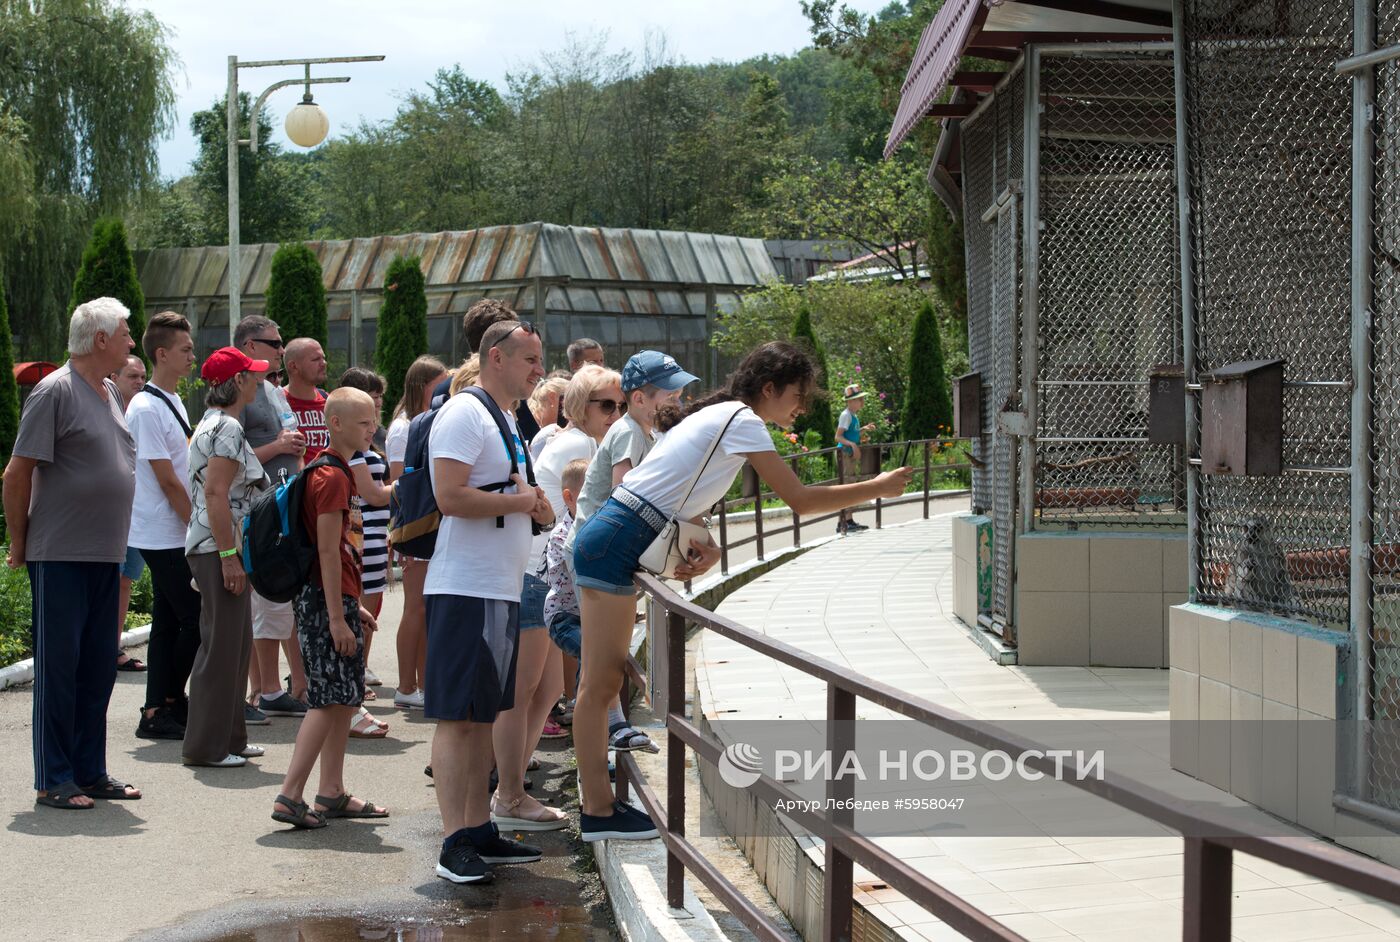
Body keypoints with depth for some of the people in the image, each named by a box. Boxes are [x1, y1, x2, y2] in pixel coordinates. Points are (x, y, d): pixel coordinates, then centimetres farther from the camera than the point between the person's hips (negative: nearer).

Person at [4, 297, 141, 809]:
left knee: (99, 665, 11)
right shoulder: (55, 391, -11)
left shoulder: (110, 393, 14)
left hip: (106, 554, 8)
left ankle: (90, 772, 19)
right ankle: (53, 780, 5)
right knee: (59, 664, -2)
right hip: (60, 554, -8)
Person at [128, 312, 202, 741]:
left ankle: (160, 709, 15)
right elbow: (168, 482, -17)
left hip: (177, 535, 9)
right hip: (165, 536, -9)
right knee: (195, 621, -6)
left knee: (170, 621, 10)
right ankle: (169, 704, 4)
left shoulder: (174, 402, 14)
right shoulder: (146, 408, -16)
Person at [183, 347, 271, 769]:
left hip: (219, 547, 11)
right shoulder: (227, 428, -15)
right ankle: (207, 746, 2)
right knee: (221, 647, -4)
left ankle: (229, 737, 23)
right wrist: (229, 556, -22)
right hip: (218, 548, -11)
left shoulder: (213, 423, 17)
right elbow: (217, 495, -21)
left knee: (236, 644, 15)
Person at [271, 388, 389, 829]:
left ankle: (332, 793, 18)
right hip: (326, 600, -10)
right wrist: (337, 617, -20)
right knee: (330, 700, -9)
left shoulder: (340, 473, 17)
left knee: (345, 698, 13)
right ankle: (289, 796, -8)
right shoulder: (331, 477, -14)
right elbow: (327, 551, -19)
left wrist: (353, 607, 23)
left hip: (338, 598, 10)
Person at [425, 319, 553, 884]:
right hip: (465, 589, -10)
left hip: (503, 590, 10)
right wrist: (523, 501, -12)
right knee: (456, 716, -8)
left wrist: (536, 508, 7)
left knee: (484, 714, 13)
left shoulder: (509, 422, 20)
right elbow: (451, 497, -22)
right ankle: (455, 843, -8)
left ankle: (480, 830, 19)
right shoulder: (463, 414, -11)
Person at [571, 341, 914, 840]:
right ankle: (598, 810, -2)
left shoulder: (720, 416, 19)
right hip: (615, 545, -10)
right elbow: (800, 499, -14)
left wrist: (703, 544, -5)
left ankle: (597, 797, 16)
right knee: (600, 684, -6)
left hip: (611, 541, 10)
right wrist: (878, 487, -4)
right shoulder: (741, 419, -10)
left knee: (604, 681, 11)